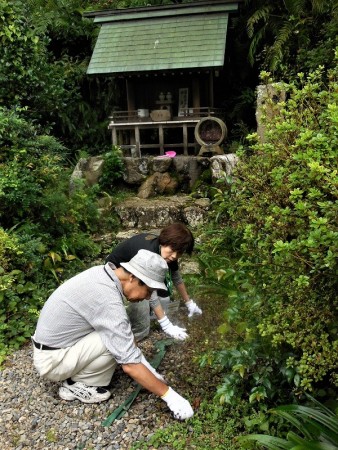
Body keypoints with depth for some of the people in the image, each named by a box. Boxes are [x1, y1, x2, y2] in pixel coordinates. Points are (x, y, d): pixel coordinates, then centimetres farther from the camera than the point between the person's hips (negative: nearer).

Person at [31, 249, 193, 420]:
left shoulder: (103, 273, -4)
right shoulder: (107, 300, -31)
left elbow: (125, 331, 8)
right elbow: (130, 365, -29)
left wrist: (148, 369, 9)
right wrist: (169, 395, -19)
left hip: (54, 343, 9)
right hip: (52, 361, -9)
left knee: (120, 332, 5)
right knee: (117, 340, -22)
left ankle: (75, 374, 11)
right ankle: (76, 384, -2)